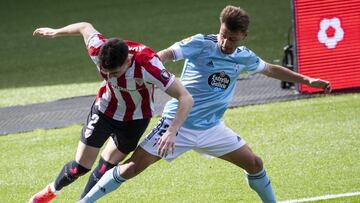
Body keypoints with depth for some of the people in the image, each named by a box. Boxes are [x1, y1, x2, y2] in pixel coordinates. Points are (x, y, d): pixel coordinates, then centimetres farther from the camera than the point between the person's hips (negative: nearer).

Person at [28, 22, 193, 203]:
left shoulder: (148, 66, -40)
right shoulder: (98, 51, -31)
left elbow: (186, 98, -38)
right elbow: (85, 27, -7)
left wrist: (171, 131, -48)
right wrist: (55, 32, 11)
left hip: (135, 119, -2)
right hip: (105, 109, 2)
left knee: (105, 169, 3)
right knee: (80, 166, 6)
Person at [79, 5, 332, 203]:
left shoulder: (244, 58, 2)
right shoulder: (201, 44, -15)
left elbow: (271, 69, 21)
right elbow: (168, 54, -28)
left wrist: (307, 80, 25)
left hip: (212, 128, 5)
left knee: (254, 164, 5)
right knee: (133, 166, -11)